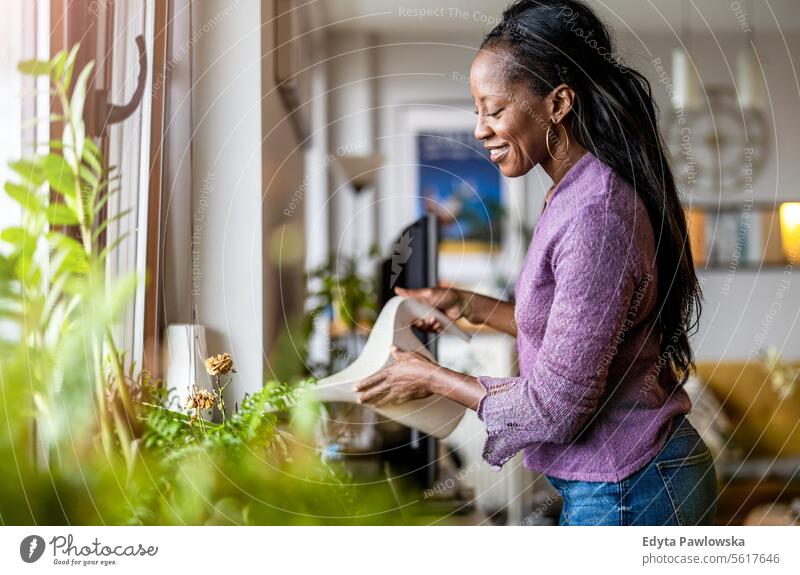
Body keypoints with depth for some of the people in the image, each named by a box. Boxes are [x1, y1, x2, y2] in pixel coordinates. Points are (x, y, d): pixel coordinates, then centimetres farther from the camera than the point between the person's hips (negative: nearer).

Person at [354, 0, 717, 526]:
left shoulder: (594, 217, -23)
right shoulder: (576, 195, 7)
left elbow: (555, 408, -21)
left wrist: (434, 379, -9)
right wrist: (468, 305, 15)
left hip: (626, 492, -9)